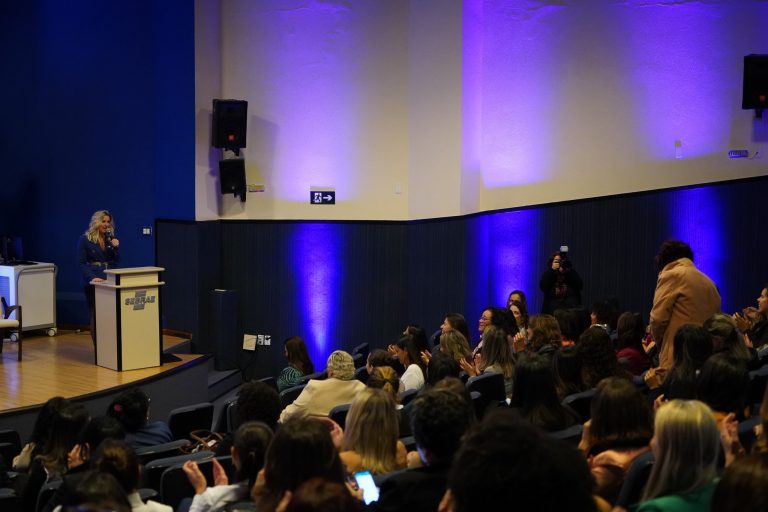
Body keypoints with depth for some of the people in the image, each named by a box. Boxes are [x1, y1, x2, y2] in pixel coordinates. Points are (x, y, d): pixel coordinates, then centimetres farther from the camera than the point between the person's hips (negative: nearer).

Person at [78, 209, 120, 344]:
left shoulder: (110, 238, 10)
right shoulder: (85, 239, -3)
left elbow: (116, 261, 10)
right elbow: (81, 262, -7)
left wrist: (116, 247, -8)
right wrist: (92, 277, -20)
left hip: (109, 281, 4)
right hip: (93, 282, -4)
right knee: (95, 315, 0)